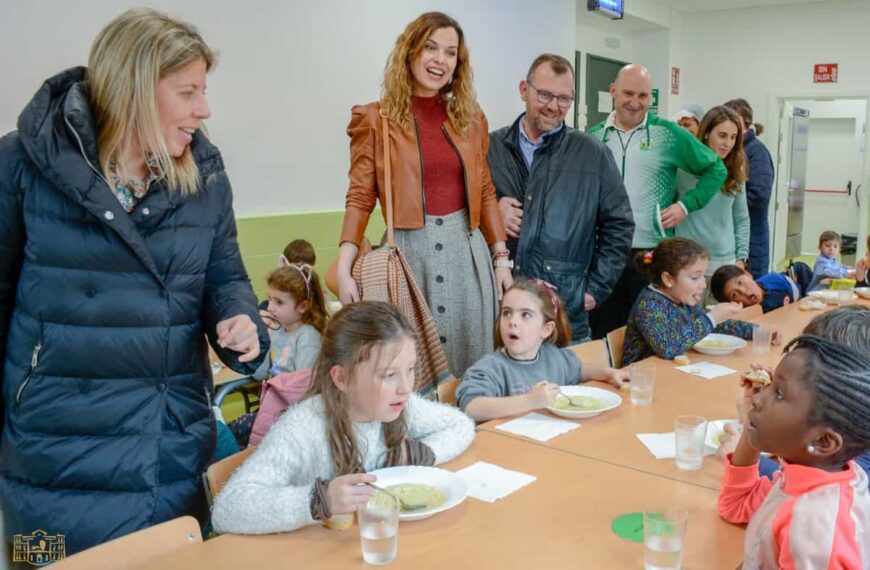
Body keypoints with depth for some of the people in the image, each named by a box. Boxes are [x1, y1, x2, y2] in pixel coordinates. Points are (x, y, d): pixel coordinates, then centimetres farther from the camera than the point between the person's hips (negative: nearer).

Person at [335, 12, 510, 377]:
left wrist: (501, 258, 7)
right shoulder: (376, 119, 0)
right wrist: (343, 270, -14)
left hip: (466, 251, 4)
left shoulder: (470, 118, 10)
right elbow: (360, 198, -4)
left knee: (471, 359, 10)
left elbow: (485, 192, 13)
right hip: (409, 251, -3)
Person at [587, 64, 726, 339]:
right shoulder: (593, 137, 8)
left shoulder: (669, 134, 2)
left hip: (653, 256, -2)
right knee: (604, 337, 9)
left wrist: (687, 205, -3)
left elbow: (715, 169, 9)